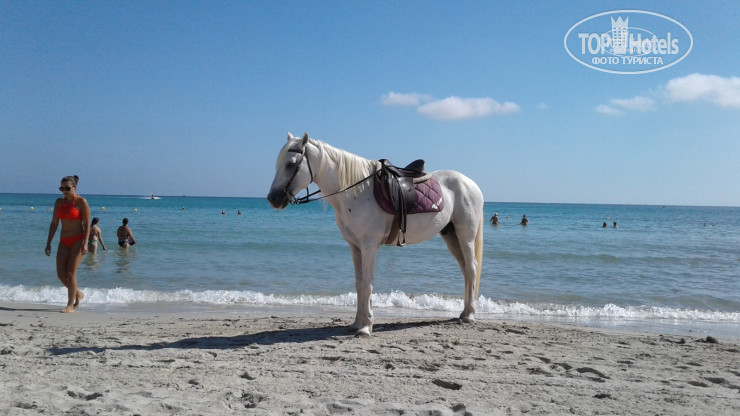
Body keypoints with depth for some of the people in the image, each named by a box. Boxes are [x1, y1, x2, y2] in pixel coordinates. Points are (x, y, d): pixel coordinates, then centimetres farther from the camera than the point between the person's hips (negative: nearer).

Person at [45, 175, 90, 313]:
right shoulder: (59, 202, 9)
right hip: (64, 241, 6)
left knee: (70, 273, -9)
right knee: (61, 274, 1)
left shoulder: (81, 202, -8)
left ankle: (70, 305, 1)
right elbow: (54, 224, 11)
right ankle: (78, 294, 25)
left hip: (77, 241, -6)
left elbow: (87, 225, -10)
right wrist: (48, 243, 8)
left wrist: (85, 243, -18)